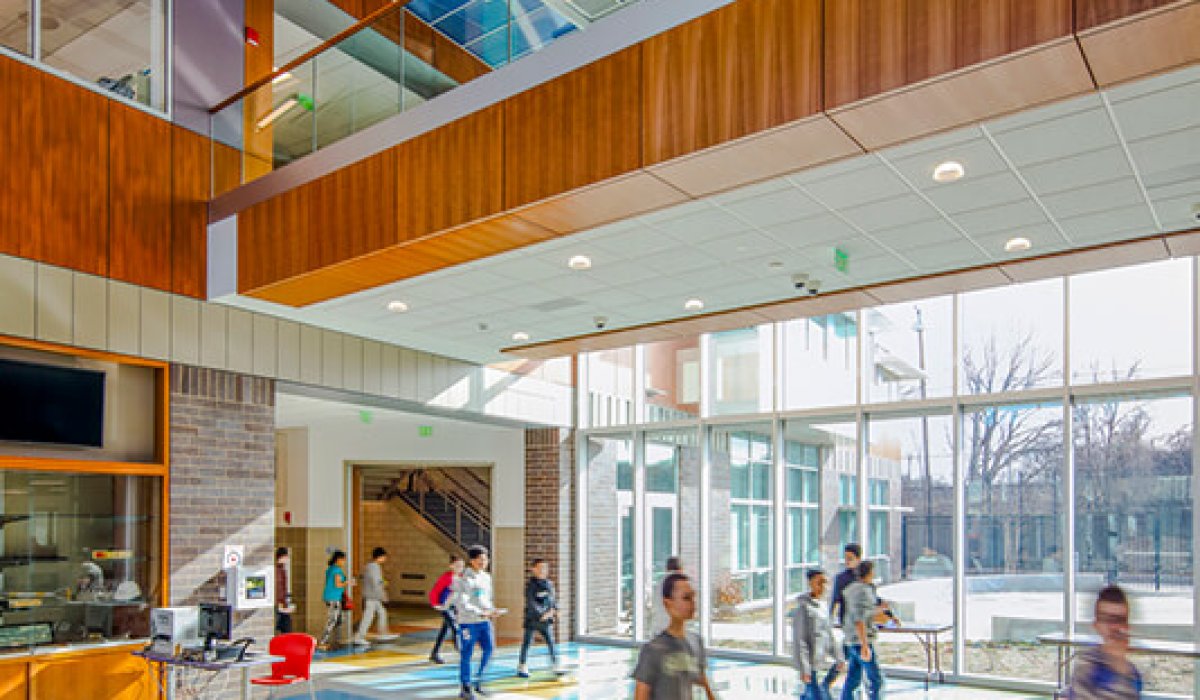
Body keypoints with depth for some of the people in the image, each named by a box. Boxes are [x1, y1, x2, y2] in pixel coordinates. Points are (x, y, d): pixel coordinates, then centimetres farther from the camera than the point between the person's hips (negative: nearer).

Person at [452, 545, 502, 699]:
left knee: (489, 648, 1)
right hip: (468, 621, -6)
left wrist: (492, 610, -1)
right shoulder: (463, 579, -11)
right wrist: (479, 613, -24)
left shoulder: (486, 577, 11)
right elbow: (461, 603, -17)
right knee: (466, 654, 1)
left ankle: (478, 681, 19)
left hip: (484, 621, 6)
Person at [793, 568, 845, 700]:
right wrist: (804, 669, -17)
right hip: (811, 664, -8)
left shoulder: (822, 607, 12)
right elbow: (799, 641, -15)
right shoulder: (803, 608, -13)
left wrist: (839, 658, 13)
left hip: (825, 662, 8)